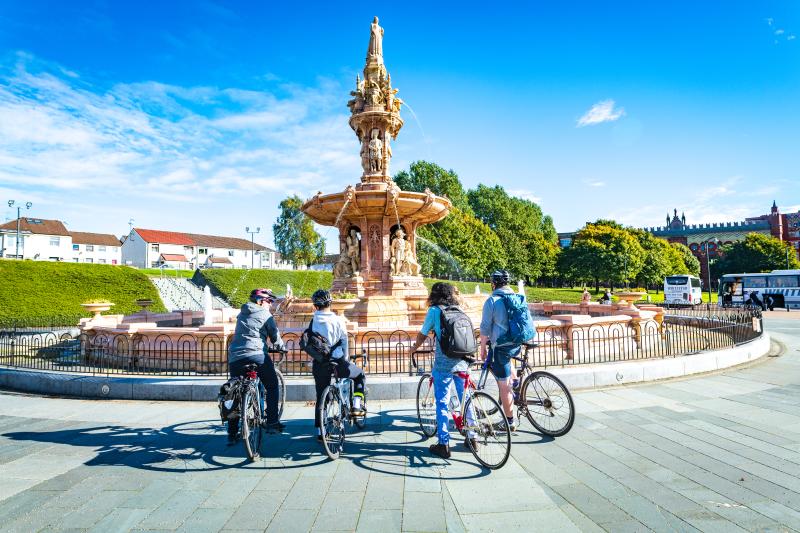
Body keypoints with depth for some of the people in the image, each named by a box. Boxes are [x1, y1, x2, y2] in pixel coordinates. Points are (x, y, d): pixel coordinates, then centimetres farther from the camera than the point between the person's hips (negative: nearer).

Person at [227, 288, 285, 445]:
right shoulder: (265, 314, 2)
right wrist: (281, 347, 23)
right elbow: (275, 336, 4)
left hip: (235, 357, 6)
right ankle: (272, 422, 9)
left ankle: (231, 434, 16)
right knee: (272, 387, 13)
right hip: (257, 355, -6)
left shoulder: (242, 313, 21)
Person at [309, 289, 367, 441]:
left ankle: (320, 432, 20)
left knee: (320, 397, 18)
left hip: (319, 364, 3)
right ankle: (357, 405, 13)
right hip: (337, 362, -3)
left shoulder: (313, 322, 1)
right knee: (360, 374, 24)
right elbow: (344, 341, 0)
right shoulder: (337, 320, -5)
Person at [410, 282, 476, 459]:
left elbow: (422, 335, 2)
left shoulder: (434, 310, -3)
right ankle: (472, 438, 28)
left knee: (442, 404, 5)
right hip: (463, 363, 5)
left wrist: (414, 348, 22)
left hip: (443, 364, -5)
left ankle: (443, 444, 10)